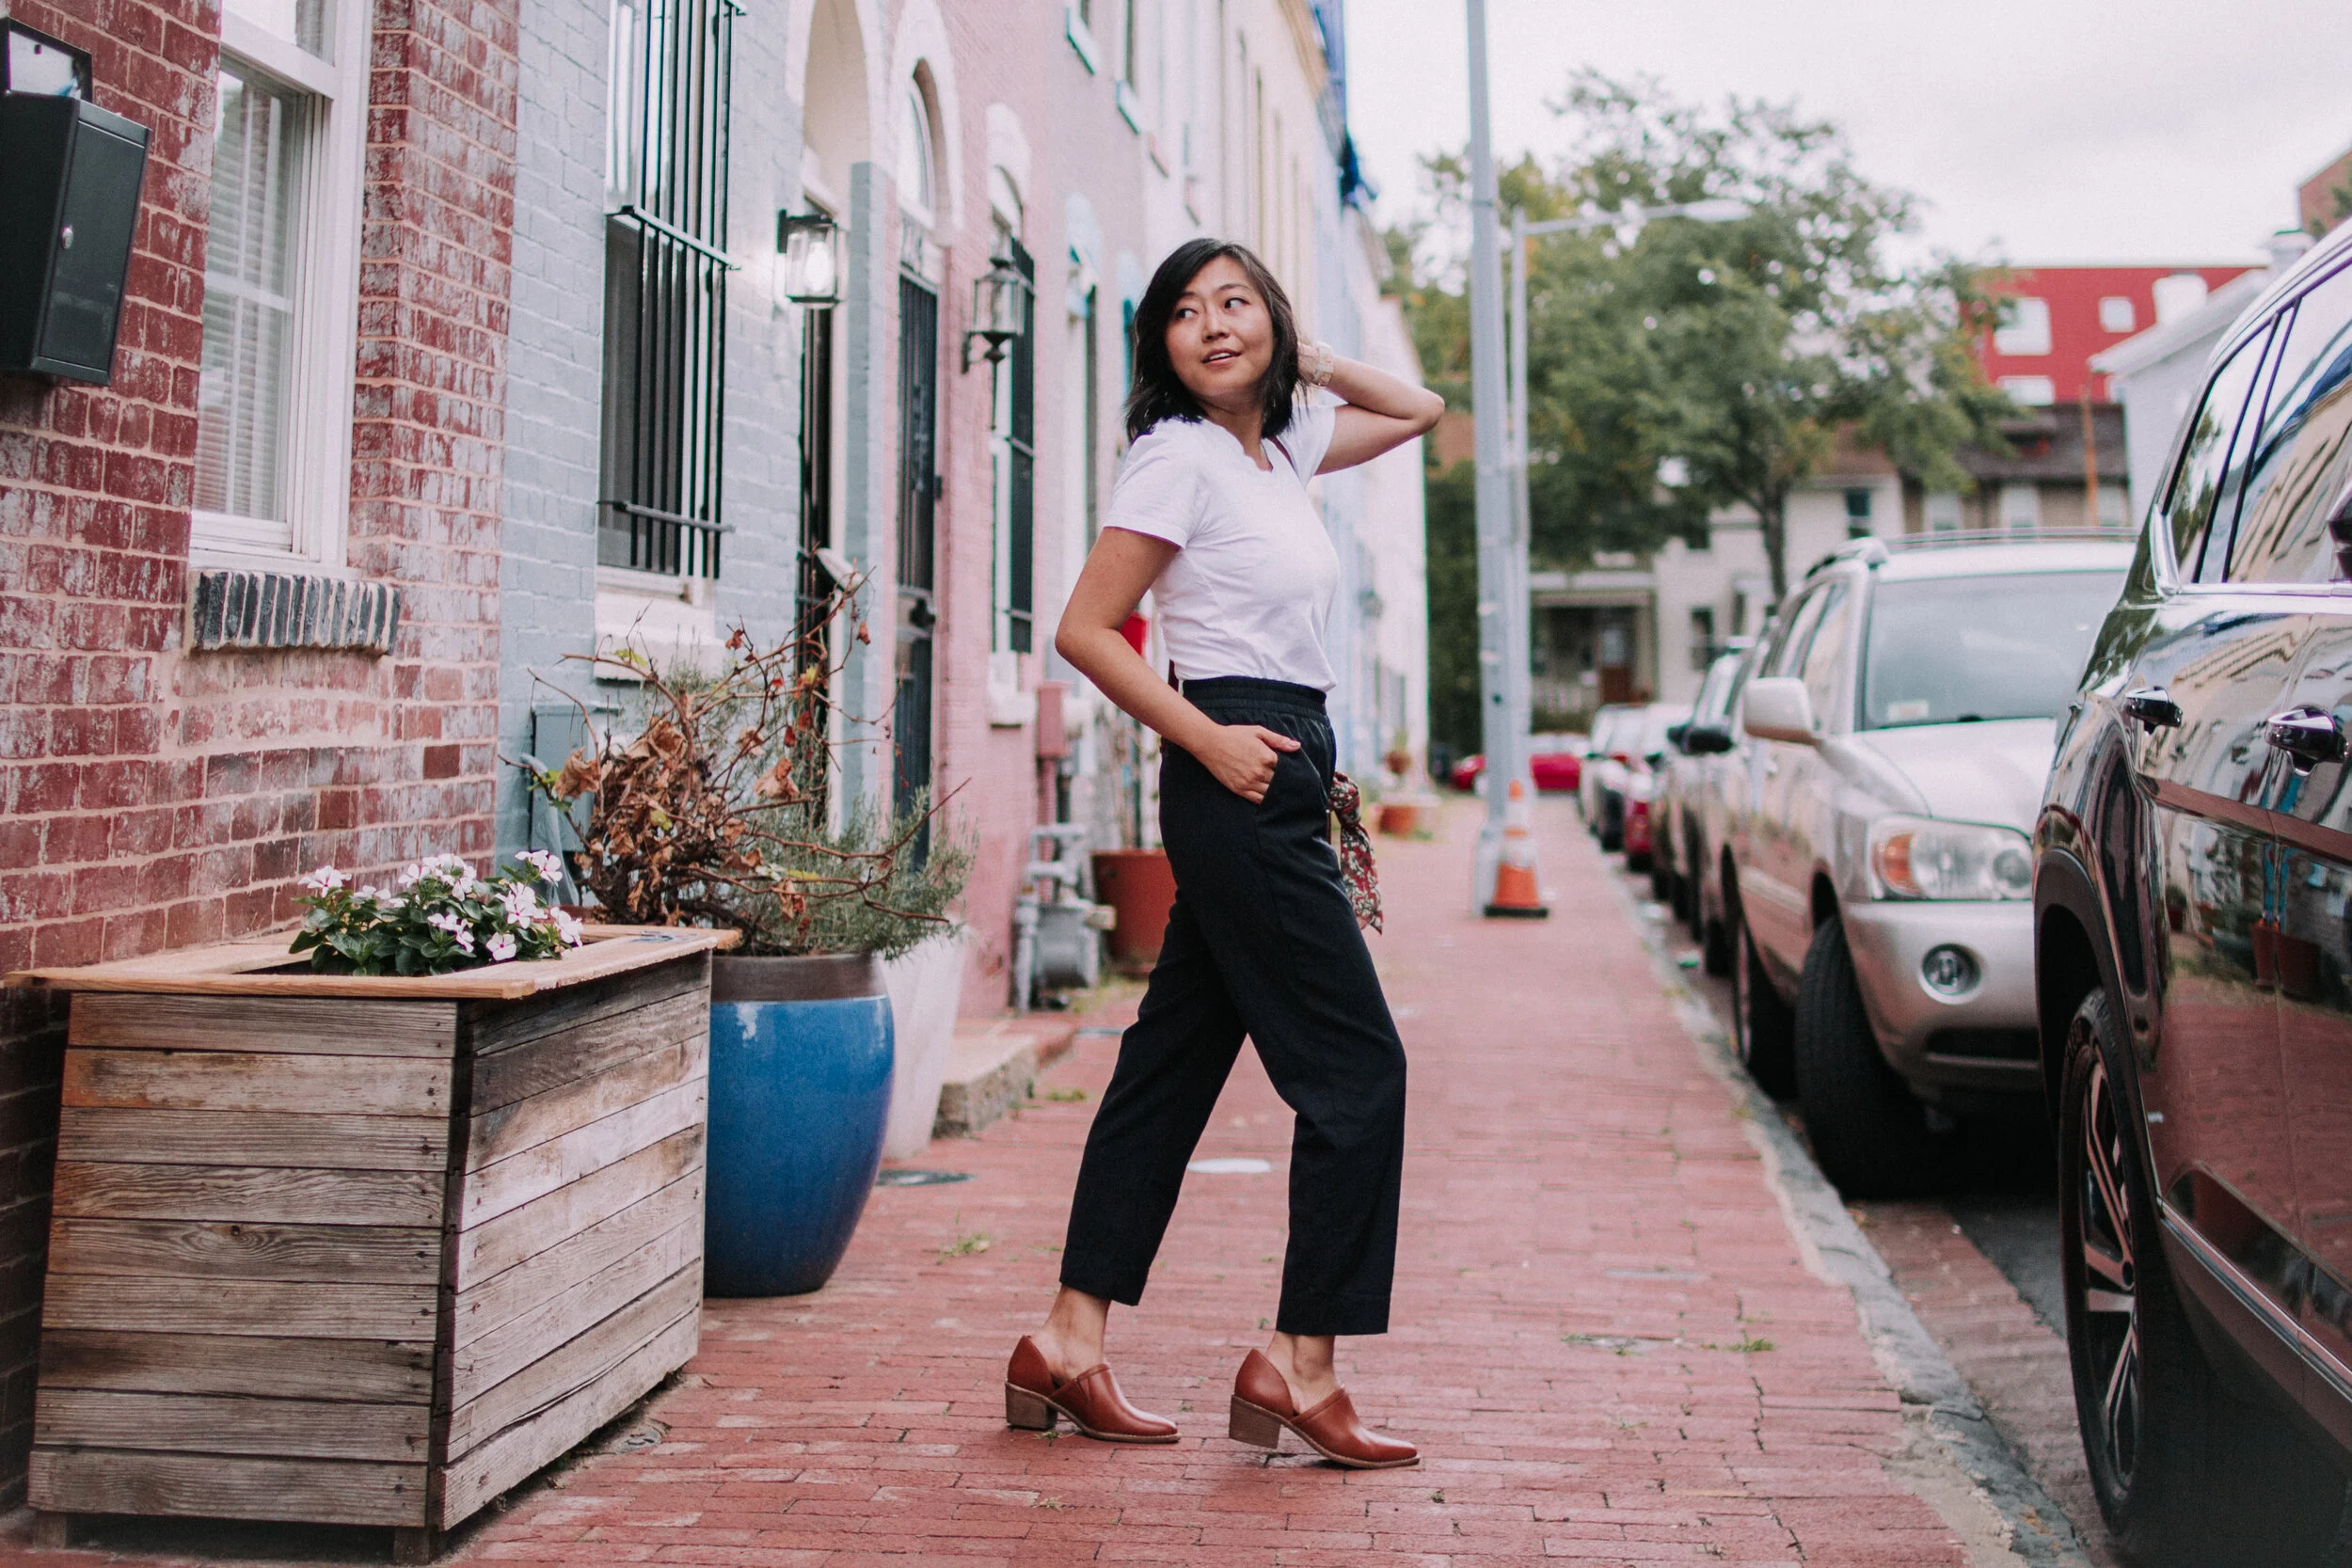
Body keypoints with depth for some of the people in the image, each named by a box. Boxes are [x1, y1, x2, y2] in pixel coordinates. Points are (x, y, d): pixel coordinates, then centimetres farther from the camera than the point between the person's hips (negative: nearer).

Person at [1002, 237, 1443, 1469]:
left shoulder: (1285, 446, 16)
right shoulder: (1178, 453, -7)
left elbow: (1418, 411, 32)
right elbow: (1085, 629, -11)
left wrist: (1308, 364, 18)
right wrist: (1209, 738, -15)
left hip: (1274, 784, 9)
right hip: (1245, 779, -9)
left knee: (1173, 1064, 9)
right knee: (1357, 1069, -6)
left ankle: (1068, 1344, 15)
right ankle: (1299, 1364, 0)